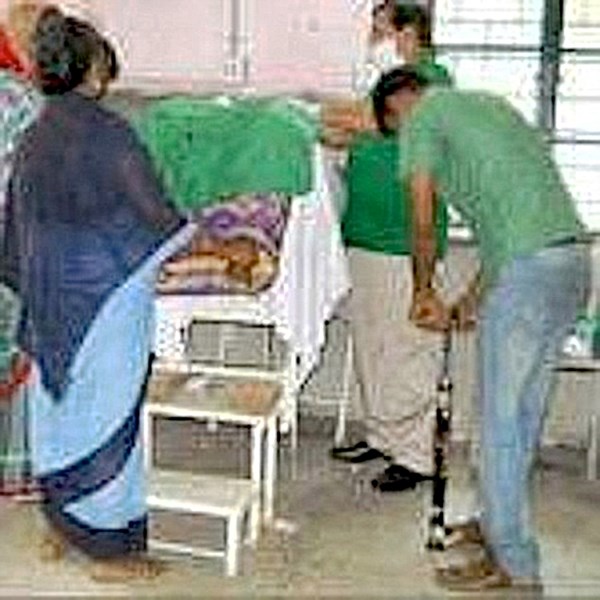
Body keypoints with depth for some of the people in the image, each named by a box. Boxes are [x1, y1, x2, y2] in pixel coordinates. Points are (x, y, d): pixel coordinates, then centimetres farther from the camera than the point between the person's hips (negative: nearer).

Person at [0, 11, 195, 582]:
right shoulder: (106, 132, -17)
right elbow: (160, 219, -15)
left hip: (51, 302, 7)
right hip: (105, 298, -7)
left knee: (57, 406, 17)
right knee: (107, 414, 3)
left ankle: (60, 527, 33)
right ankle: (110, 549, 14)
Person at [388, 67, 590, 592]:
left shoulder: (422, 117, 5)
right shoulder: (488, 103, 29)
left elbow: (423, 224, 0)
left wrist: (424, 294, 15)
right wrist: (478, 293, 30)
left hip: (530, 268, -9)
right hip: (575, 258, 9)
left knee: (502, 418, 0)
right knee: (525, 411, 18)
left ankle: (514, 563, 8)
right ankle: (500, 522, 31)